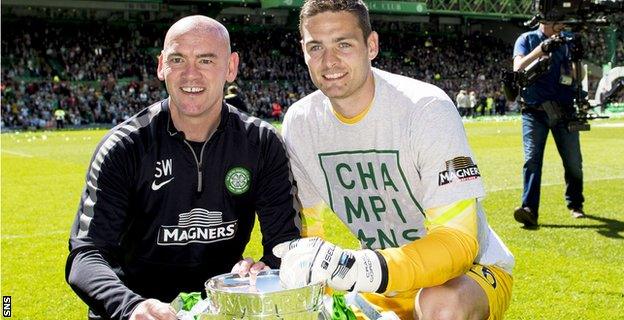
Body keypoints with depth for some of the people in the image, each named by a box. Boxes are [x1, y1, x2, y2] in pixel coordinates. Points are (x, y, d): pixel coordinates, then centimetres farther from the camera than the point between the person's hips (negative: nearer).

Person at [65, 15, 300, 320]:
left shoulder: (262, 144, 0)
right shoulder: (123, 147, -7)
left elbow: (286, 240, 1)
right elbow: (86, 253, -13)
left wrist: (266, 269, -23)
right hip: (140, 296, -1)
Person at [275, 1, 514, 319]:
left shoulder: (426, 108, -22)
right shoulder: (299, 122, -6)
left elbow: (458, 242, -29)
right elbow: (308, 229, 3)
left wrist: (357, 268, -44)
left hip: (471, 270, -5)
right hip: (380, 286, 5)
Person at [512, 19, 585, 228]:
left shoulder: (567, 42, 10)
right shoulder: (527, 39, 5)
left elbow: (577, 76, 5)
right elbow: (518, 68, -11)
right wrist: (541, 48, -20)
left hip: (564, 111, 3)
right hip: (534, 111, -3)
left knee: (573, 161, 7)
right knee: (532, 159, -13)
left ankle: (575, 204, 26)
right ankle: (529, 210, -18)